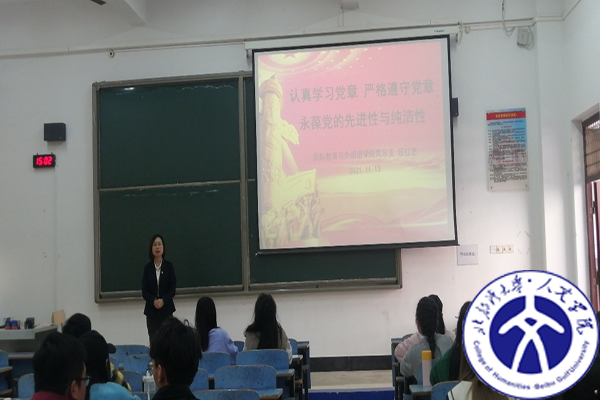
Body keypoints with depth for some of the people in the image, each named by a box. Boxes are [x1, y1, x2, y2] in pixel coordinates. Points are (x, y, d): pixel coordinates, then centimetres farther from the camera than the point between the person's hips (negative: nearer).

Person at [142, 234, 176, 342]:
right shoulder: (147, 267, 2)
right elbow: (144, 291, 0)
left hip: (166, 309, -1)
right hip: (151, 310, 1)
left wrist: (163, 300, -18)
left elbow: (172, 290, -2)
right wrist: (153, 301, -17)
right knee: (153, 339, -1)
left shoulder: (169, 266, 0)